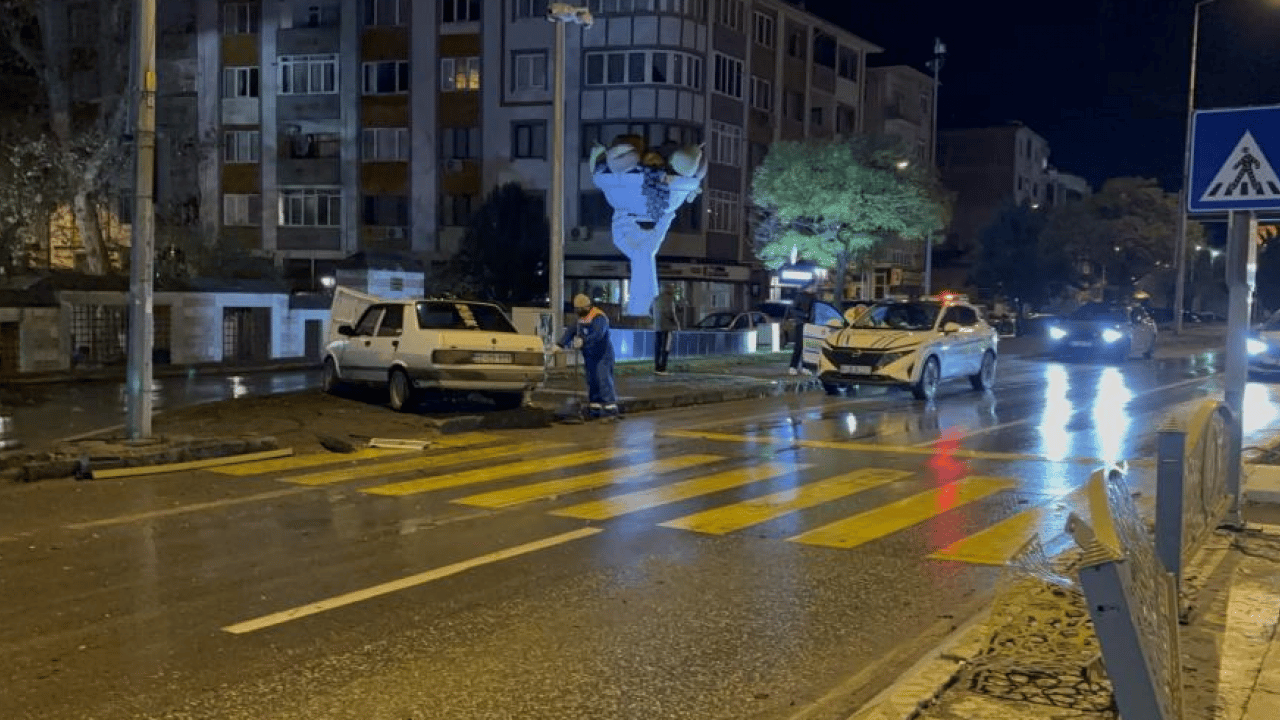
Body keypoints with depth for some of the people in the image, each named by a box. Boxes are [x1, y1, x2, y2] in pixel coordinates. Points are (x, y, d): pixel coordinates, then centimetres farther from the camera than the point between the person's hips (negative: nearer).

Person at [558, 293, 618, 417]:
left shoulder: (599, 318, -17)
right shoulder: (582, 319, 12)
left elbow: (598, 334, -33)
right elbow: (571, 331, 17)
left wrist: (583, 341, -43)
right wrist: (561, 344, 7)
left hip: (602, 355, -9)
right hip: (589, 356, 9)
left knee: (603, 379, -16)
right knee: (592, 380, 8)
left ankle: (610, 405, -18)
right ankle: (595, 406, 13)